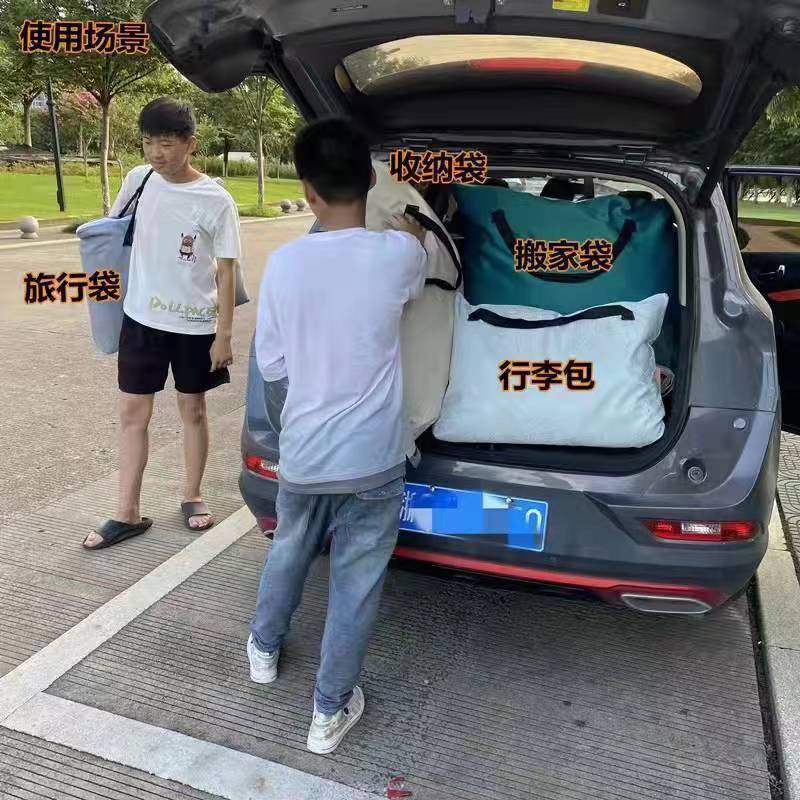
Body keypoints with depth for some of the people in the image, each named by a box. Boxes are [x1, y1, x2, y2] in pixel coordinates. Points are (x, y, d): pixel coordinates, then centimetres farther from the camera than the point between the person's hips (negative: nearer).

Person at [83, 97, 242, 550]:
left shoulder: (216, 201, -12)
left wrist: (224, 334, -11)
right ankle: (128, 513, 16)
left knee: (193, 410, 11)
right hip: (141, 318, 4)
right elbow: (114, 227, 18)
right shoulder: (139, 180, -1)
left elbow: (226, 273, -9)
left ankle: (193, 496, 29)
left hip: (195, 325, -3)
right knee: (133, 413, 6)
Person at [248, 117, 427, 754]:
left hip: (301, 453, 3)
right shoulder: (398, 252, -12)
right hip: (372, 459, -2)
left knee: (288, 554, 28)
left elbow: (271, 366, 0)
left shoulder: (283, 262, -7)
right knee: (356, 585, 13)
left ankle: (264, 648, 52)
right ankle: (330, 710, 29)